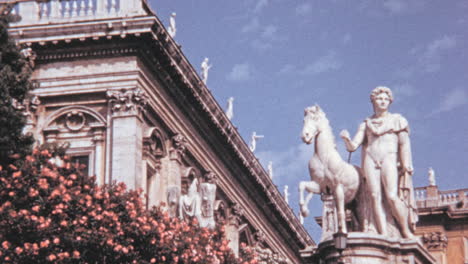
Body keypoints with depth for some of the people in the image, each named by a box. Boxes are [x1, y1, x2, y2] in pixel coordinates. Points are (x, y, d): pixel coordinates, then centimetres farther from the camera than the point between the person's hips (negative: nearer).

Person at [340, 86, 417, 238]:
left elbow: (404, 144, 6)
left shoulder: (397, 120, 15)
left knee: (392, 196, -20)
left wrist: (406, 167, -6)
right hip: (370, 160, 2)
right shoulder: (366, 124, 20)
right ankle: (384, 236, -19)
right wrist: (346, 139, -10)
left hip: (389, 158, -2)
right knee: (375, 197, -13)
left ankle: (406, 231, -8)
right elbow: (353, 146, 13)